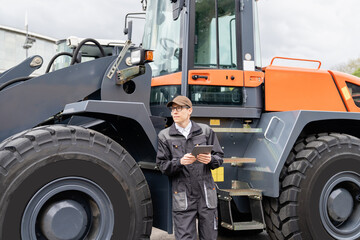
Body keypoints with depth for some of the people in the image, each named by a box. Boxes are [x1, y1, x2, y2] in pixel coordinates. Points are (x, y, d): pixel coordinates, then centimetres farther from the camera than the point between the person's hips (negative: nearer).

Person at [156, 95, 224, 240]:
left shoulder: (205, 131, 9)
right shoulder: (165, 136, 6)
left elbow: (219, 158, 10)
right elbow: (163, 166, 2)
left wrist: (210, 159, -13)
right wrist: (180, 162, -16)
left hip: (207, 195, 2)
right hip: (182, 198, -1)